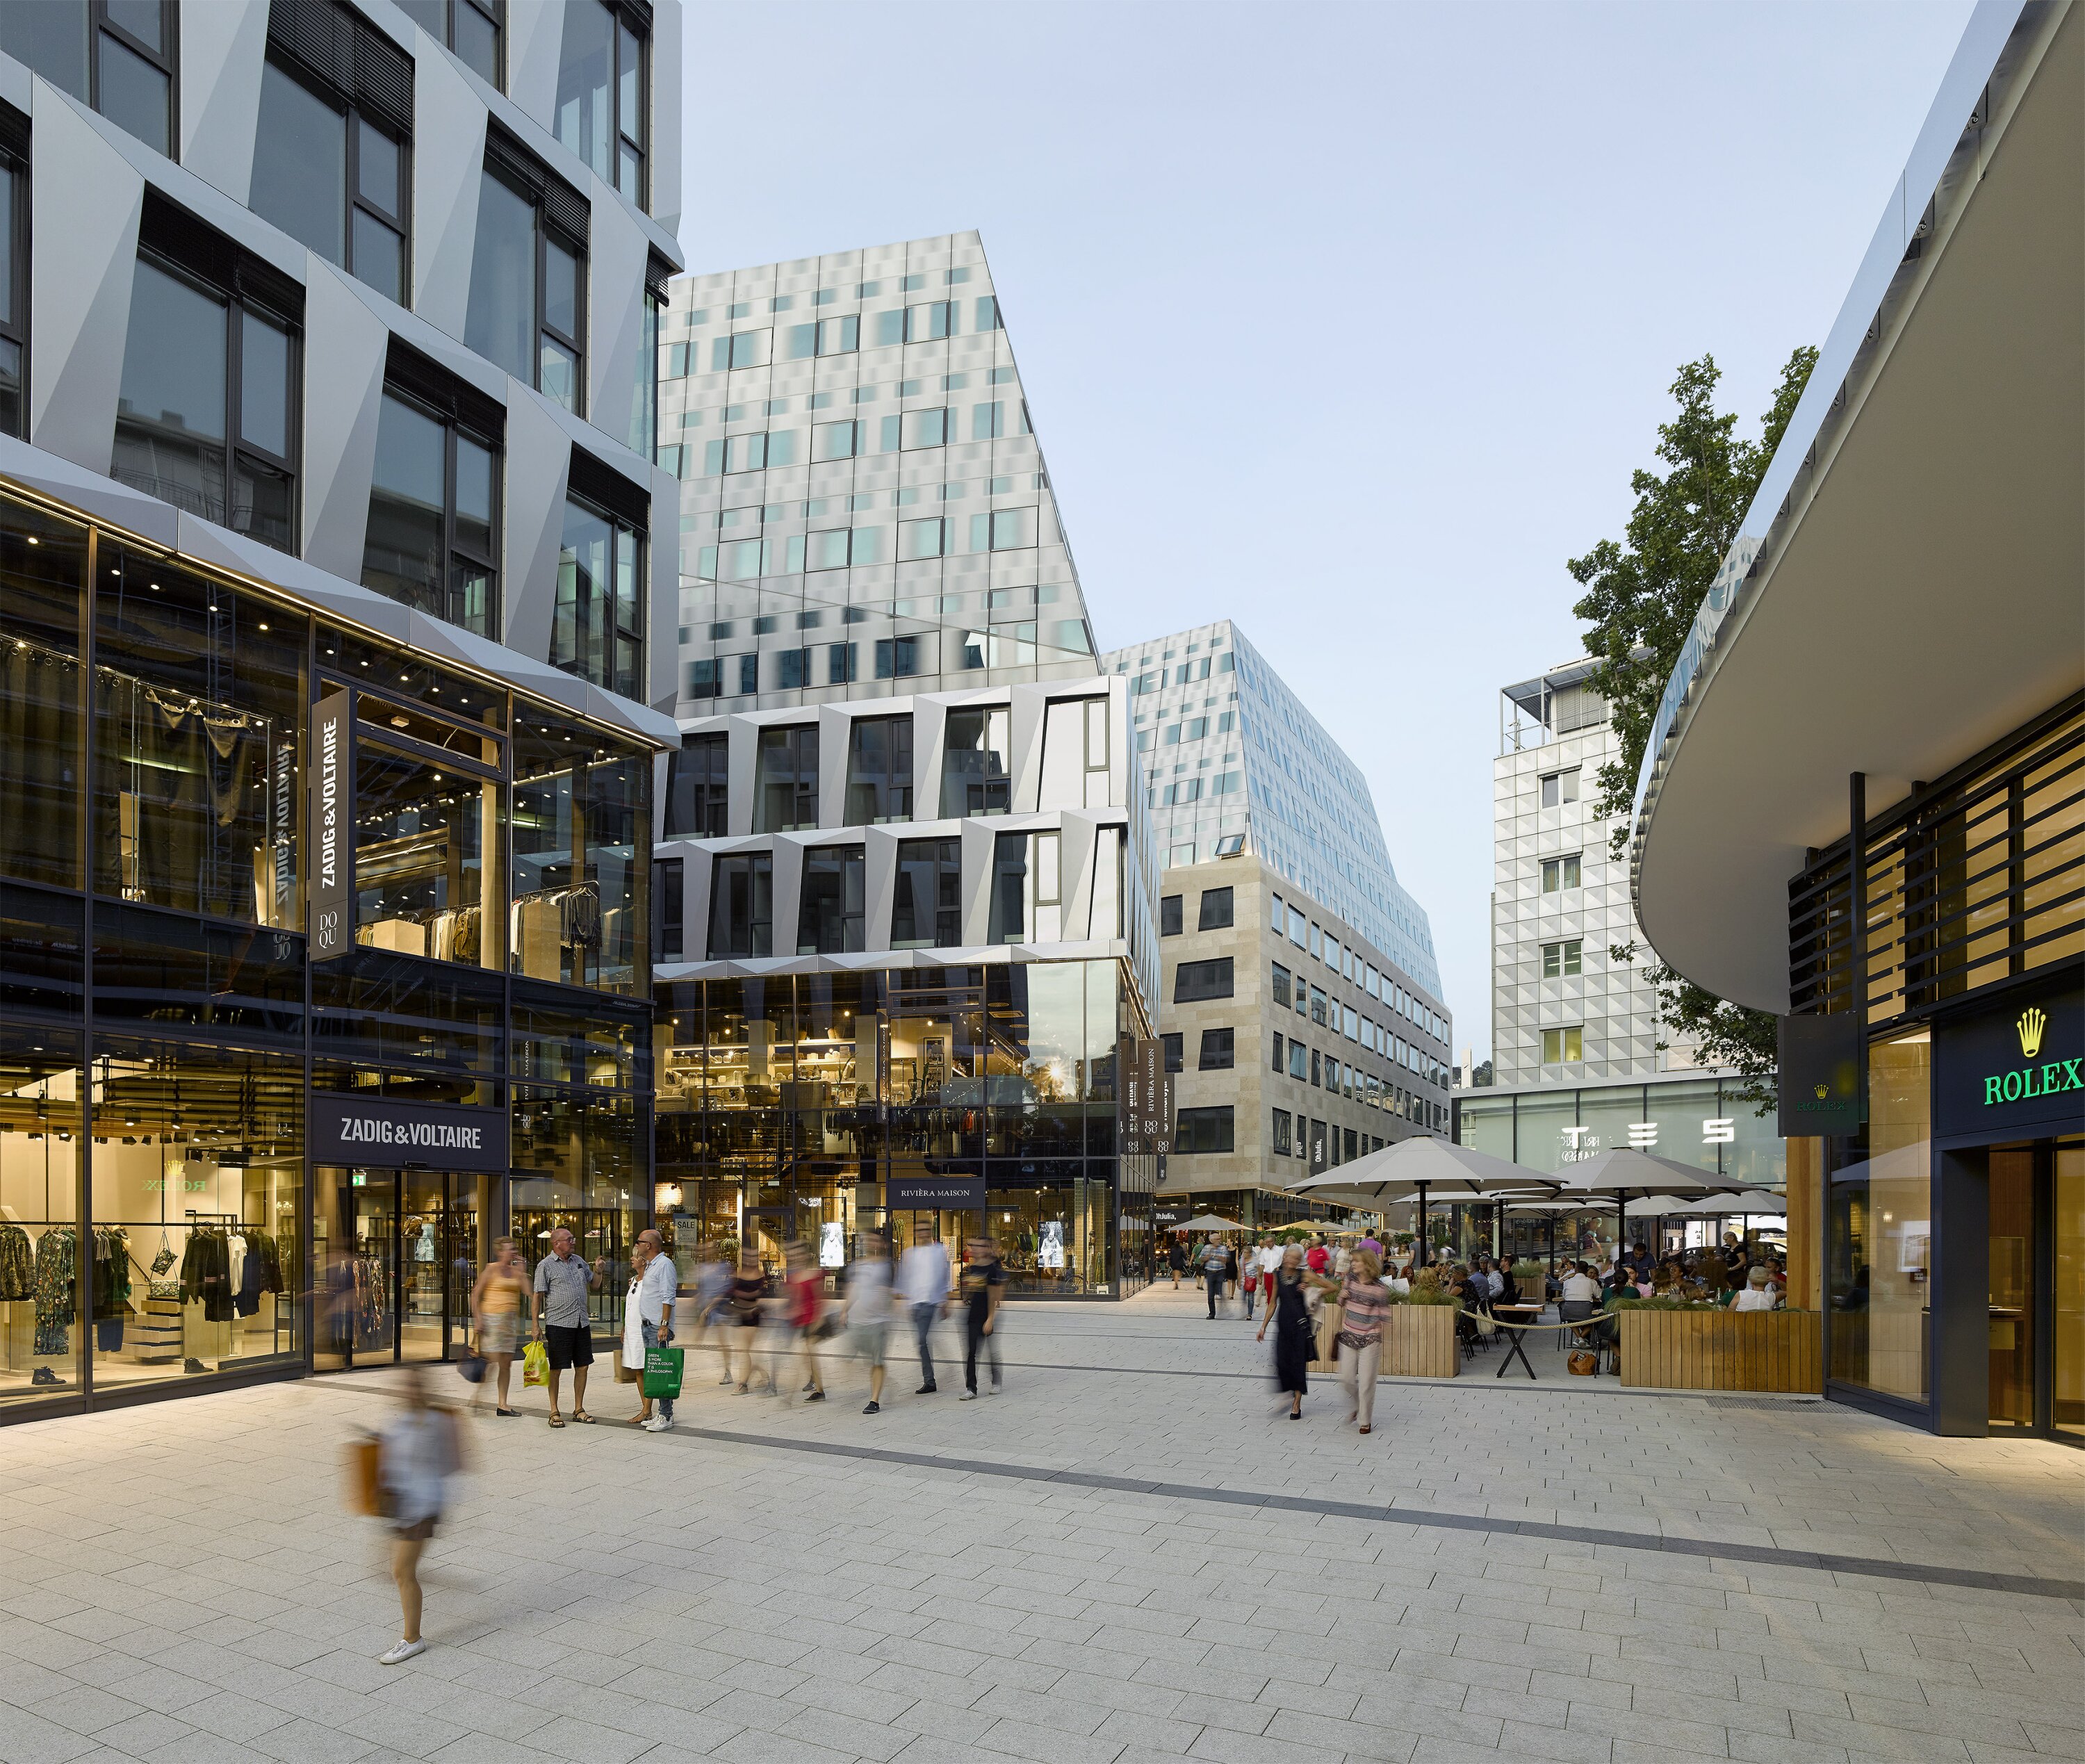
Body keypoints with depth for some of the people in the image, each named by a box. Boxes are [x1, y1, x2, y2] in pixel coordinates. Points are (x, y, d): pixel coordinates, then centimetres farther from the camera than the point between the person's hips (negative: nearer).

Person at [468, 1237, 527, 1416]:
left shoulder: (516, 1271, 12)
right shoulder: (492, 1269, -3)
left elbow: (528, 1292, 0)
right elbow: (476, 1294, -4)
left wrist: (521, 1271, 0)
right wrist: (478, 1318, -12)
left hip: (512, 1319, 6)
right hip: (493, 1318, -6)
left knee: (507, 1364, 5)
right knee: (494, 1361, -12)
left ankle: (502, 1404, 10)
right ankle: (479, 1396, 5)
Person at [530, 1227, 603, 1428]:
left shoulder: (579, 1261, 14)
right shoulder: (545, 1265, -4)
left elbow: (594, 1285, 24)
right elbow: (538, 1296, -6)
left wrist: (598, 1271, 3)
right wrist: (536, 1326, -10)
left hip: (581, 1323, 6)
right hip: (558, 1324, -6)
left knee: (582, 1366, 7)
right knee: (556, 1369, 0)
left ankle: (579, 1409, 18)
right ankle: (554, 1412, 10)